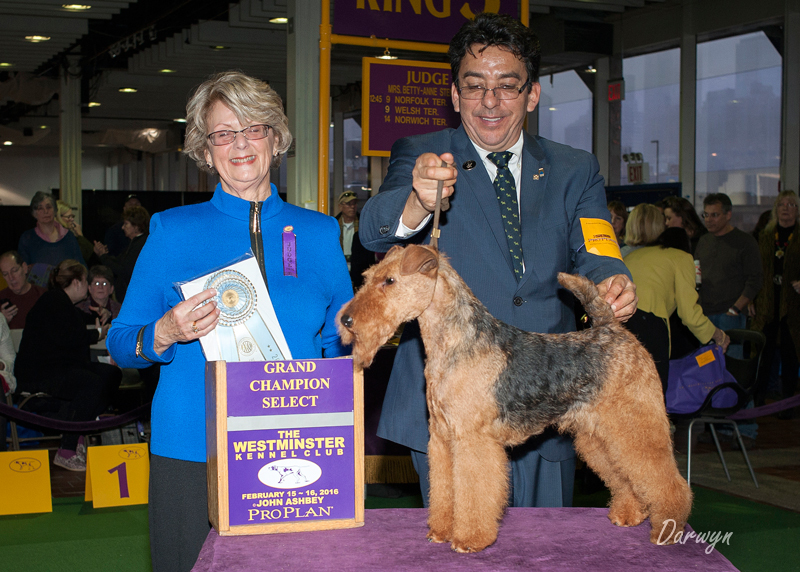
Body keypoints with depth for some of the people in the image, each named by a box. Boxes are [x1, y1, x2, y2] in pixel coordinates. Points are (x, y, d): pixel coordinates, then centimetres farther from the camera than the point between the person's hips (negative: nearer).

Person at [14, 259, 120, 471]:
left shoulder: (66, 304, 22)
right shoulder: (53, 301, -10)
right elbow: (64, 337, -23)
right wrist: (98, 334, -11)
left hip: (62, 367, 11)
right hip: (39, 374, -11)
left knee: (111, 374, -1)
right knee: (92, 384, -31)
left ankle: (79, 435, -3)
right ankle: (66, 452, -28)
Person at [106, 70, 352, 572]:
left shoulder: (319, 233, 9)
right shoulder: (172, 231, 4)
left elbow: (341, 342, 14)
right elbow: (120, 344, 4)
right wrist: (164, 336, -17)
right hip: (191, 454, -1)